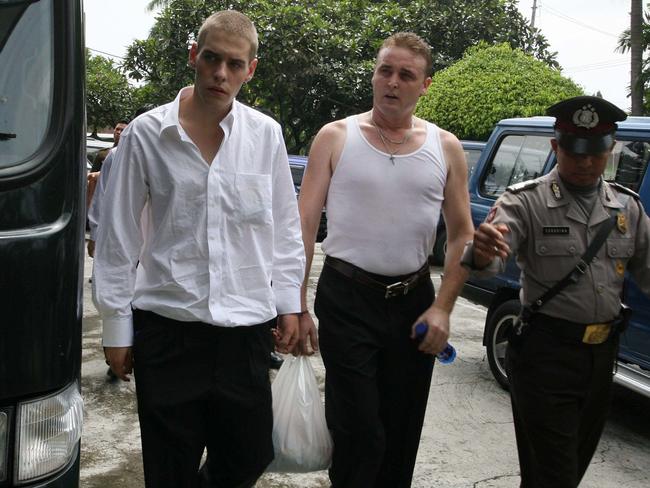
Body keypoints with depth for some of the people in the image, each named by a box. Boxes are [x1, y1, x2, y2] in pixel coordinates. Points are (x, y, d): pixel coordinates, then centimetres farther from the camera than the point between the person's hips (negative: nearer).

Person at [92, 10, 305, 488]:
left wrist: (289, 303, 8)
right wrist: (116, 325, 2)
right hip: (165, 327, -1)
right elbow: (118, 237, 1)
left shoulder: (266, 134, 1)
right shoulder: (147, 133, -3)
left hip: (246, 324, 2)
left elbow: (285, 226, 9)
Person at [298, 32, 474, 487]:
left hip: (414, 300, 3)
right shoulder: (336, 137, -2)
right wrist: (297, 306, -8)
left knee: (402, 434, 14)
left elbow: (462, 235, 6)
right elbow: (304, 224, -4)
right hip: (346, 299, -3)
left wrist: (442, 308, -4)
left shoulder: (445, 147, 4)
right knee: (359, 434, -1)